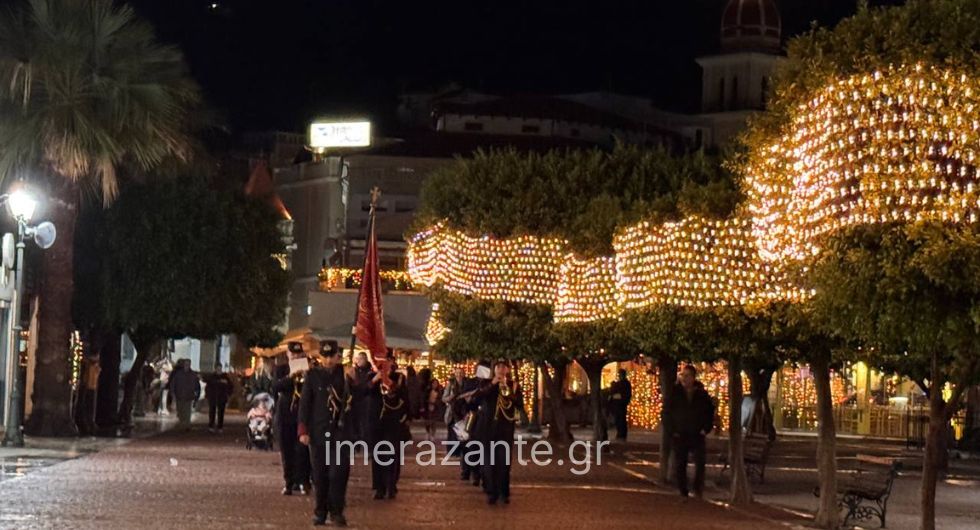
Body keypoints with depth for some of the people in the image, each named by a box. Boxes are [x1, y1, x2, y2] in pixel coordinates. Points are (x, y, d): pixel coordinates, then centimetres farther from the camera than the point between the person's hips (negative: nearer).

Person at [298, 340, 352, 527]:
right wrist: (302, 430, -7)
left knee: (339, 472, -6)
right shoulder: (312, 375, 0)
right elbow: (304, 403, -1)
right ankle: (320, 511, 12)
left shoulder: (345, 373, 4)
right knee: (320, 473, 4)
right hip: (318, 432, 0)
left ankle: (336, 511, 2)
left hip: (340, 431, 0)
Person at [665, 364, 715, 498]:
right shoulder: (675, 393, 0)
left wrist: (706, 428, 1)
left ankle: (698, 491, 5)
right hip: (679, 435, 0)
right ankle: (683, 492, 12)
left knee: (700, 464, -8)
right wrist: (672, 429, -3)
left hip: (697, 435, 0)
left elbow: (710, 412, 11)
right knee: (680, 465, 4)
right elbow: (667, 412, 5)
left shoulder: (702, 394, 2)